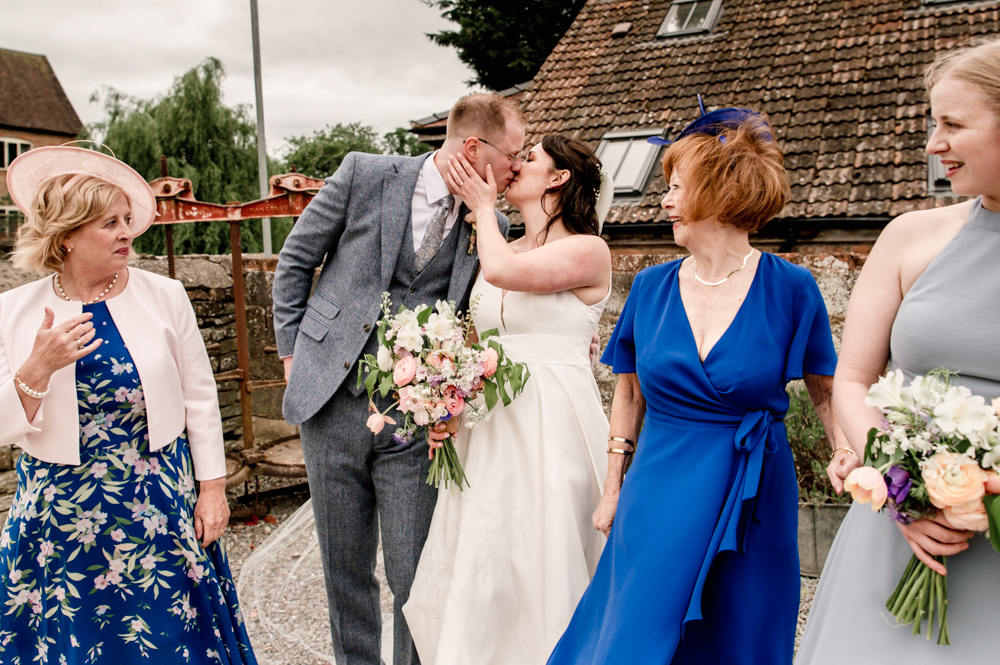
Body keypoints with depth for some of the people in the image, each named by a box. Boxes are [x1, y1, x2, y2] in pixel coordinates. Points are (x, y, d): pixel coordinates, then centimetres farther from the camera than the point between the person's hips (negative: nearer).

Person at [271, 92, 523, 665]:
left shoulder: (492, 225, 2)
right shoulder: (366, 175, -4)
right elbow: (296, 260, 5)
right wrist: (294, 351, 3)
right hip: (333, 402, 0)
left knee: (414, 575, 4)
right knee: (346, 568, 14)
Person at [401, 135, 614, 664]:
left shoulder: (589, 250, -5)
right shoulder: (499, 251, 15)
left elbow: (503, 271, -21)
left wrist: (483, 207, -3)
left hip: (551, 429, -6)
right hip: (489, 427, 6)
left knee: (544, 566, 3)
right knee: (478, 571, 11)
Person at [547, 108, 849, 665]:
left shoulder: (791, 289, -8)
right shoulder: (651, 287, 0)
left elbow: (827, 391, 1)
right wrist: (612, 490, 10)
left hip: (753, 510, -1)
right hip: (657, 502, 2)